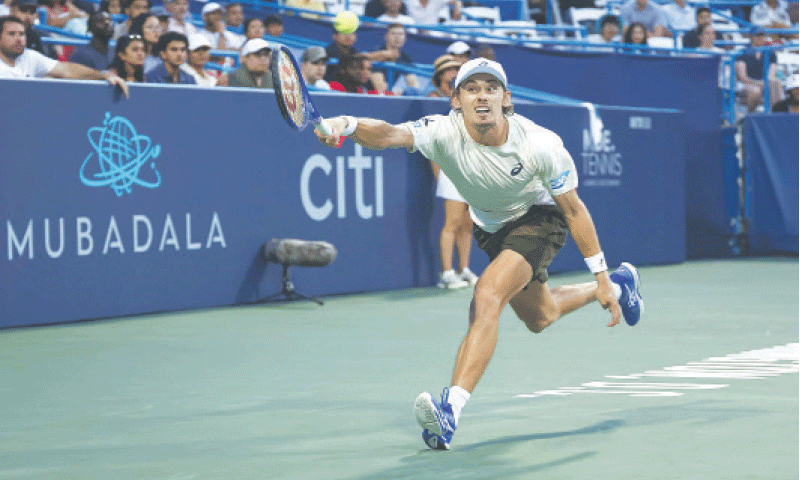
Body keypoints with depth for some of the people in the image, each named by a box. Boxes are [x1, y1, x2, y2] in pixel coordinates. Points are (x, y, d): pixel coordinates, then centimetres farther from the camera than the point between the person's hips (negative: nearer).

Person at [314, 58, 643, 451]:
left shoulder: (540, 144, -32)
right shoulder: (445, 133, -31)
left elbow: (574, 210, -20)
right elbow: (389, 135, -50)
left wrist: (599, 276, -17)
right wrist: (347, 126, -73)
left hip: (538, 218, -5)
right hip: (489, 227, 5)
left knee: (486, 299, -29)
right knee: (539, 318, 25)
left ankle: (451, 410, -36)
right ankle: (622, 284, 55)